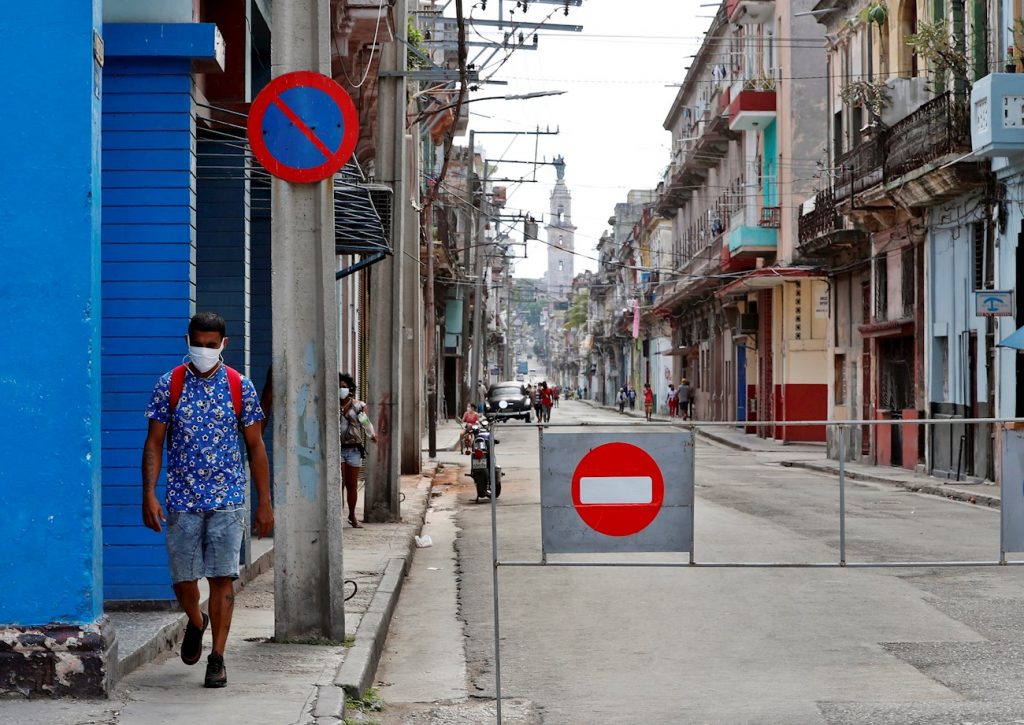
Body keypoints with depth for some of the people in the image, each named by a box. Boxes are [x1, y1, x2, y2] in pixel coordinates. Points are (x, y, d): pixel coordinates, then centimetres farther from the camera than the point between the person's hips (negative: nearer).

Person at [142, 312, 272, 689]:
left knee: (223, 577, -3)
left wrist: (265, 502, 2)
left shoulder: (240, 386, 1)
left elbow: (256, 446, 5)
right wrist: (149, 495, -9)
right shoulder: (169, 385, 1)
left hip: (227, 498, -1)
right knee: (182, 578, 5)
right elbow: (154, 442, 1)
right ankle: (196, 622, 37)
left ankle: (217, 658, 5)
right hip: (181, 499, 1)